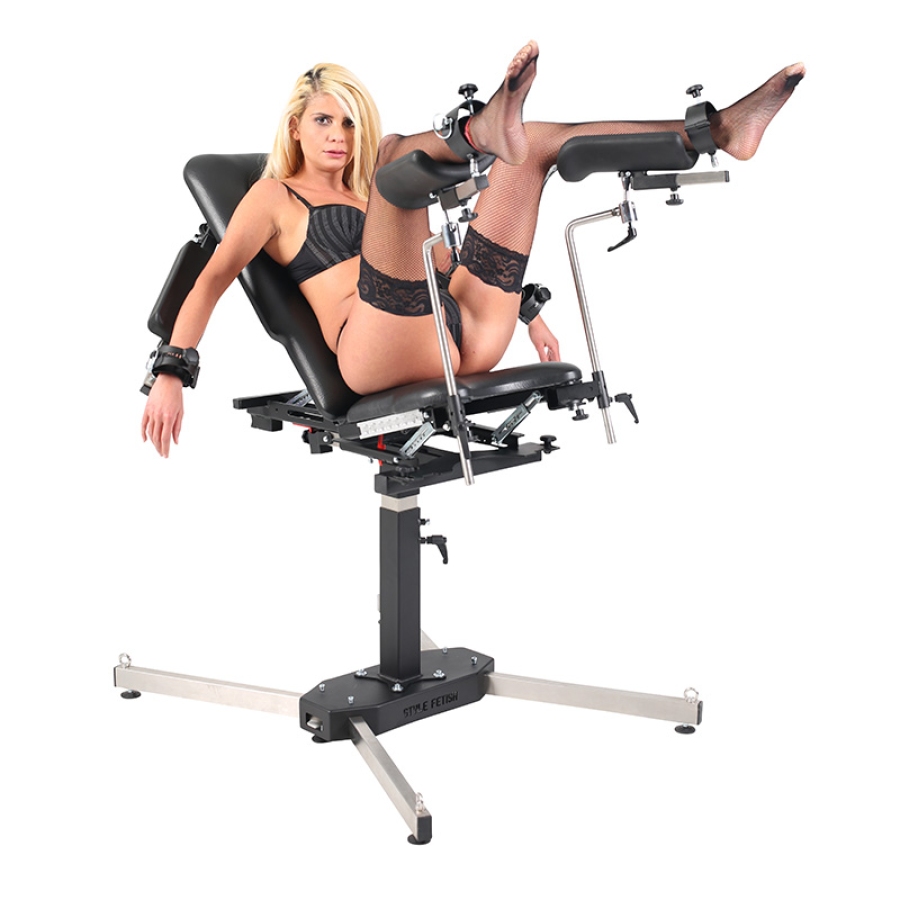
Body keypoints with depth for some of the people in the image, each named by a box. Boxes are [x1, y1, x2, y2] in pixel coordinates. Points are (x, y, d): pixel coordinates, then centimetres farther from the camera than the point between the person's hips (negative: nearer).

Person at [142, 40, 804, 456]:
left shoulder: (365, 194, 32)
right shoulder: (275, 197, 15)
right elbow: (211, 282, 2)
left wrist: (523, 308, 27)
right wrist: (171, 375, -13)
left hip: (463, 340, 6)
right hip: (376, 356, -6)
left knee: (532, 141, 4)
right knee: (399, 153, -21)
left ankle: (715, 130, -10)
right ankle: (486, 130, -56)